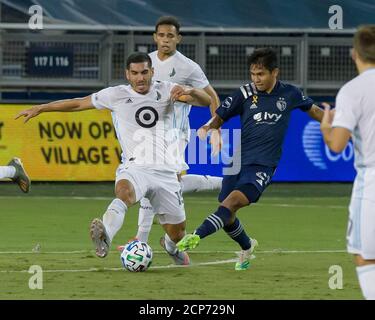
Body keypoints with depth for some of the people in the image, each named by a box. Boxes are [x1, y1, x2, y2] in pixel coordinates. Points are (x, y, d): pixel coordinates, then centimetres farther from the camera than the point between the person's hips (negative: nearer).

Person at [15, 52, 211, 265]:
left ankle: (172, 247, 45)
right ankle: (105, 238, -63)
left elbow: (206, 101, -4)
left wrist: (189, 91, -27)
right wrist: (40, 109, 12)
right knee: (124, 191, -39)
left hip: (166, 172, 2)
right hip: (134, 168, -2)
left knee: (177, 231, 7)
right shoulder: (116, 95, 3)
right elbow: (78, 103, 12)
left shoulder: (166, 91, 3)